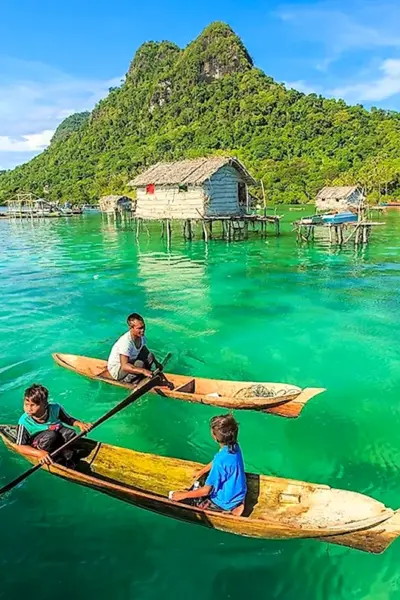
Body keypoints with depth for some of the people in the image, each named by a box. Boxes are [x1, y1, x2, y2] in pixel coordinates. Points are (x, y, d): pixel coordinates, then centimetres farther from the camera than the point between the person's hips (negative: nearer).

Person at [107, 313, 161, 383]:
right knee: (139, 364, -33)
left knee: (150, 356, -13)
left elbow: (145, 352, 11)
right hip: (117, 370, -8)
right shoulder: (126, 342, -32)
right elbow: (124, 366, -38)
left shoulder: (141, 337, -8)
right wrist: (143, 371, -46)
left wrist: (156, 362, -3)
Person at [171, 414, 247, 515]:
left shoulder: (221, 459, -34)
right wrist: (201, 472, 15)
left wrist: (183, 495, -14)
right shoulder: (234, 446, -10)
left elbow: (205, 491, -24)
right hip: (238, 493, 8)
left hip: (227, 501, -8)